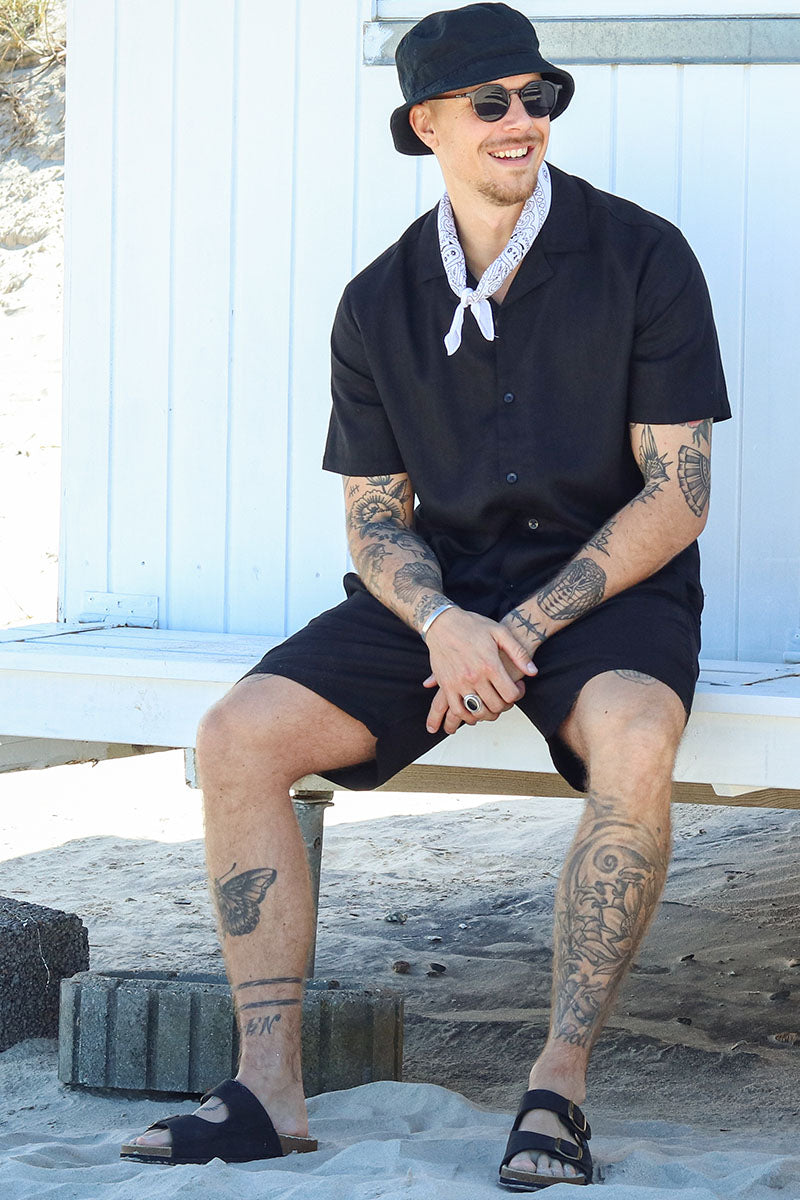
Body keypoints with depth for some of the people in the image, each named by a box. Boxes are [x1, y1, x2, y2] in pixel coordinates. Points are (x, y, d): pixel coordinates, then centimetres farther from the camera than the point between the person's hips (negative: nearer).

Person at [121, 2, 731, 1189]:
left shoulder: (641, 257, -6)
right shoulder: (380, 304, 6)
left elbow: (677, 494, -8)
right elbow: (373, 514, 8)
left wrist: (526, 629, -17)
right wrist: (442, 623, -15)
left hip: (608, 590, -4)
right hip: (442, 593, 4)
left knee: (632, 743, -38)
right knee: (237, 736, -18)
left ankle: (560, 1083, -30)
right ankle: (272, 1084, -17)